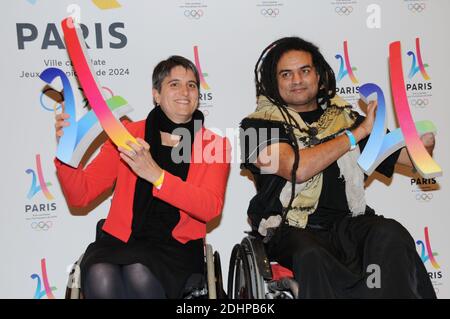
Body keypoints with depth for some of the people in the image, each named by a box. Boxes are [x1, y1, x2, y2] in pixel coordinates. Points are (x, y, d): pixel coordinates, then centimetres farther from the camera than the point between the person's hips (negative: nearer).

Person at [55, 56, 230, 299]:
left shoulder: (215, 144, 4)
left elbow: (210, 208, -13)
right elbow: (80, 196, 5)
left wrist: (155, 175, -26)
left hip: (177, 246, 0)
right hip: (120, 240, 1)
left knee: (139, 273, -32)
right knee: (100, 277, -33)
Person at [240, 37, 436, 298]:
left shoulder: (344, 117, 15)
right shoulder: (259, 125, 5)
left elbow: (412, 156, 17)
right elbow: (297, 168, -14)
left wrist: (424, 142, -8)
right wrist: (359, 131, -7)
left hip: (348, 223, 3)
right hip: (290, 230, -3)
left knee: (391, 235, -26)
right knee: (311, 256, -34)